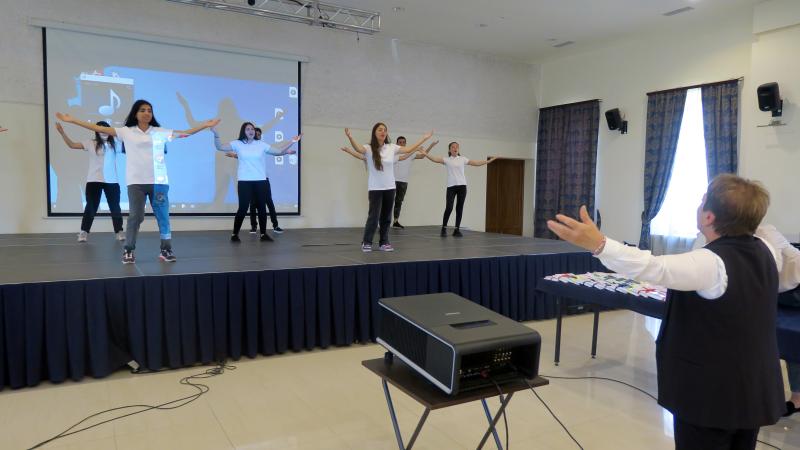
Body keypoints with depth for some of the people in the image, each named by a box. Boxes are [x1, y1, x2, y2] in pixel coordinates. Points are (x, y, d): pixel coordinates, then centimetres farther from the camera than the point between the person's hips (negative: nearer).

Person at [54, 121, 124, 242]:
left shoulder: (114, 144, 6)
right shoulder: (90, 144, 2)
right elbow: (72, 145, 0)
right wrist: (62, 132, -10)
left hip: (112, 181, 1)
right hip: (94, 181, -1)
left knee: (115, 207, 7)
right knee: (91, 207, 2)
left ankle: (119, 231, 16)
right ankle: (84, 232, 10)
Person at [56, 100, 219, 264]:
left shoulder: (161, 132, 9)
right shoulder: (126, 132, 5)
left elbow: (185, 133, 10)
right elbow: (99, 129, 4)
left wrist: (206, 125, 6)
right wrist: (72, 120, 0)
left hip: (159, 181, 1)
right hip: (136, 182, -1)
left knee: (163, 215, 4)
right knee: (135, 216, -2)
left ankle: (166, 249, 15)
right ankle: (128, 250, 11)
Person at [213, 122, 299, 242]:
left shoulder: (261, 144, 8)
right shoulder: (237, 144, 3)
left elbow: (278, 151, 12)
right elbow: (220, 147, -1)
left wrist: (292, 142, 8)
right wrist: (216, 135, -17)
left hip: (261, 181, 2)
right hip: (244, 182, -2)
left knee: (261, 208, 7)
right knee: (243, 208, -6)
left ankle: (263, 234, 19)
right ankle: (235, 234, 9)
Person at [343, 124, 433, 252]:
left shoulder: (392, 148, 4)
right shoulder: (369, 149, -9)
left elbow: (409, 150, 7)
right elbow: (358, 149, -28)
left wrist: (424, 138, 7)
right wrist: (350, 137, -48)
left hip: (389, 188, 4)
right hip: (375, 188, -4)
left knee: (386, 217, 10)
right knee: (374, 216, -6)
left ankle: (384, 242, 21)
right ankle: (366, 242, 8)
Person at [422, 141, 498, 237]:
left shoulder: (462, 159, 10)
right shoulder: (446, 159, 5)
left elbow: (476, 163, 10)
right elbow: (435, 159, -9)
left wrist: (489, 160, 5)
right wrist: (426, 154, -24)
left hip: (462, 186, 2)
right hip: (451, 186, -2)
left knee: (459, 208, 3)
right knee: (449, 208, -11)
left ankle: (457, 229, 11)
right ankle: (444, 229, 3)